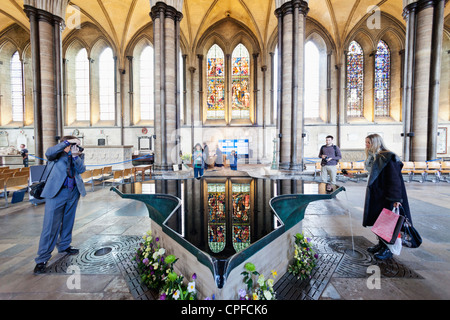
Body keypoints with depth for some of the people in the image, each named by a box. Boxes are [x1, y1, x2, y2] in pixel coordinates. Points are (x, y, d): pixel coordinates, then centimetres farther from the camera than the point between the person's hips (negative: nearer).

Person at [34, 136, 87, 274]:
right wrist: (67, 142, -25)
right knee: (51, 225, -5)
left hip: (73, 192, 5)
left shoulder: (79, 156, 10)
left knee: (68, 221, 17)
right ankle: (42, 259, 6)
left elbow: (81, 169, -4)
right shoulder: (58, 153, 1)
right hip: (57, 192, -4)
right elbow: (49, 153, -22)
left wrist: (75, 156, -16)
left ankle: (64, 245, 36)